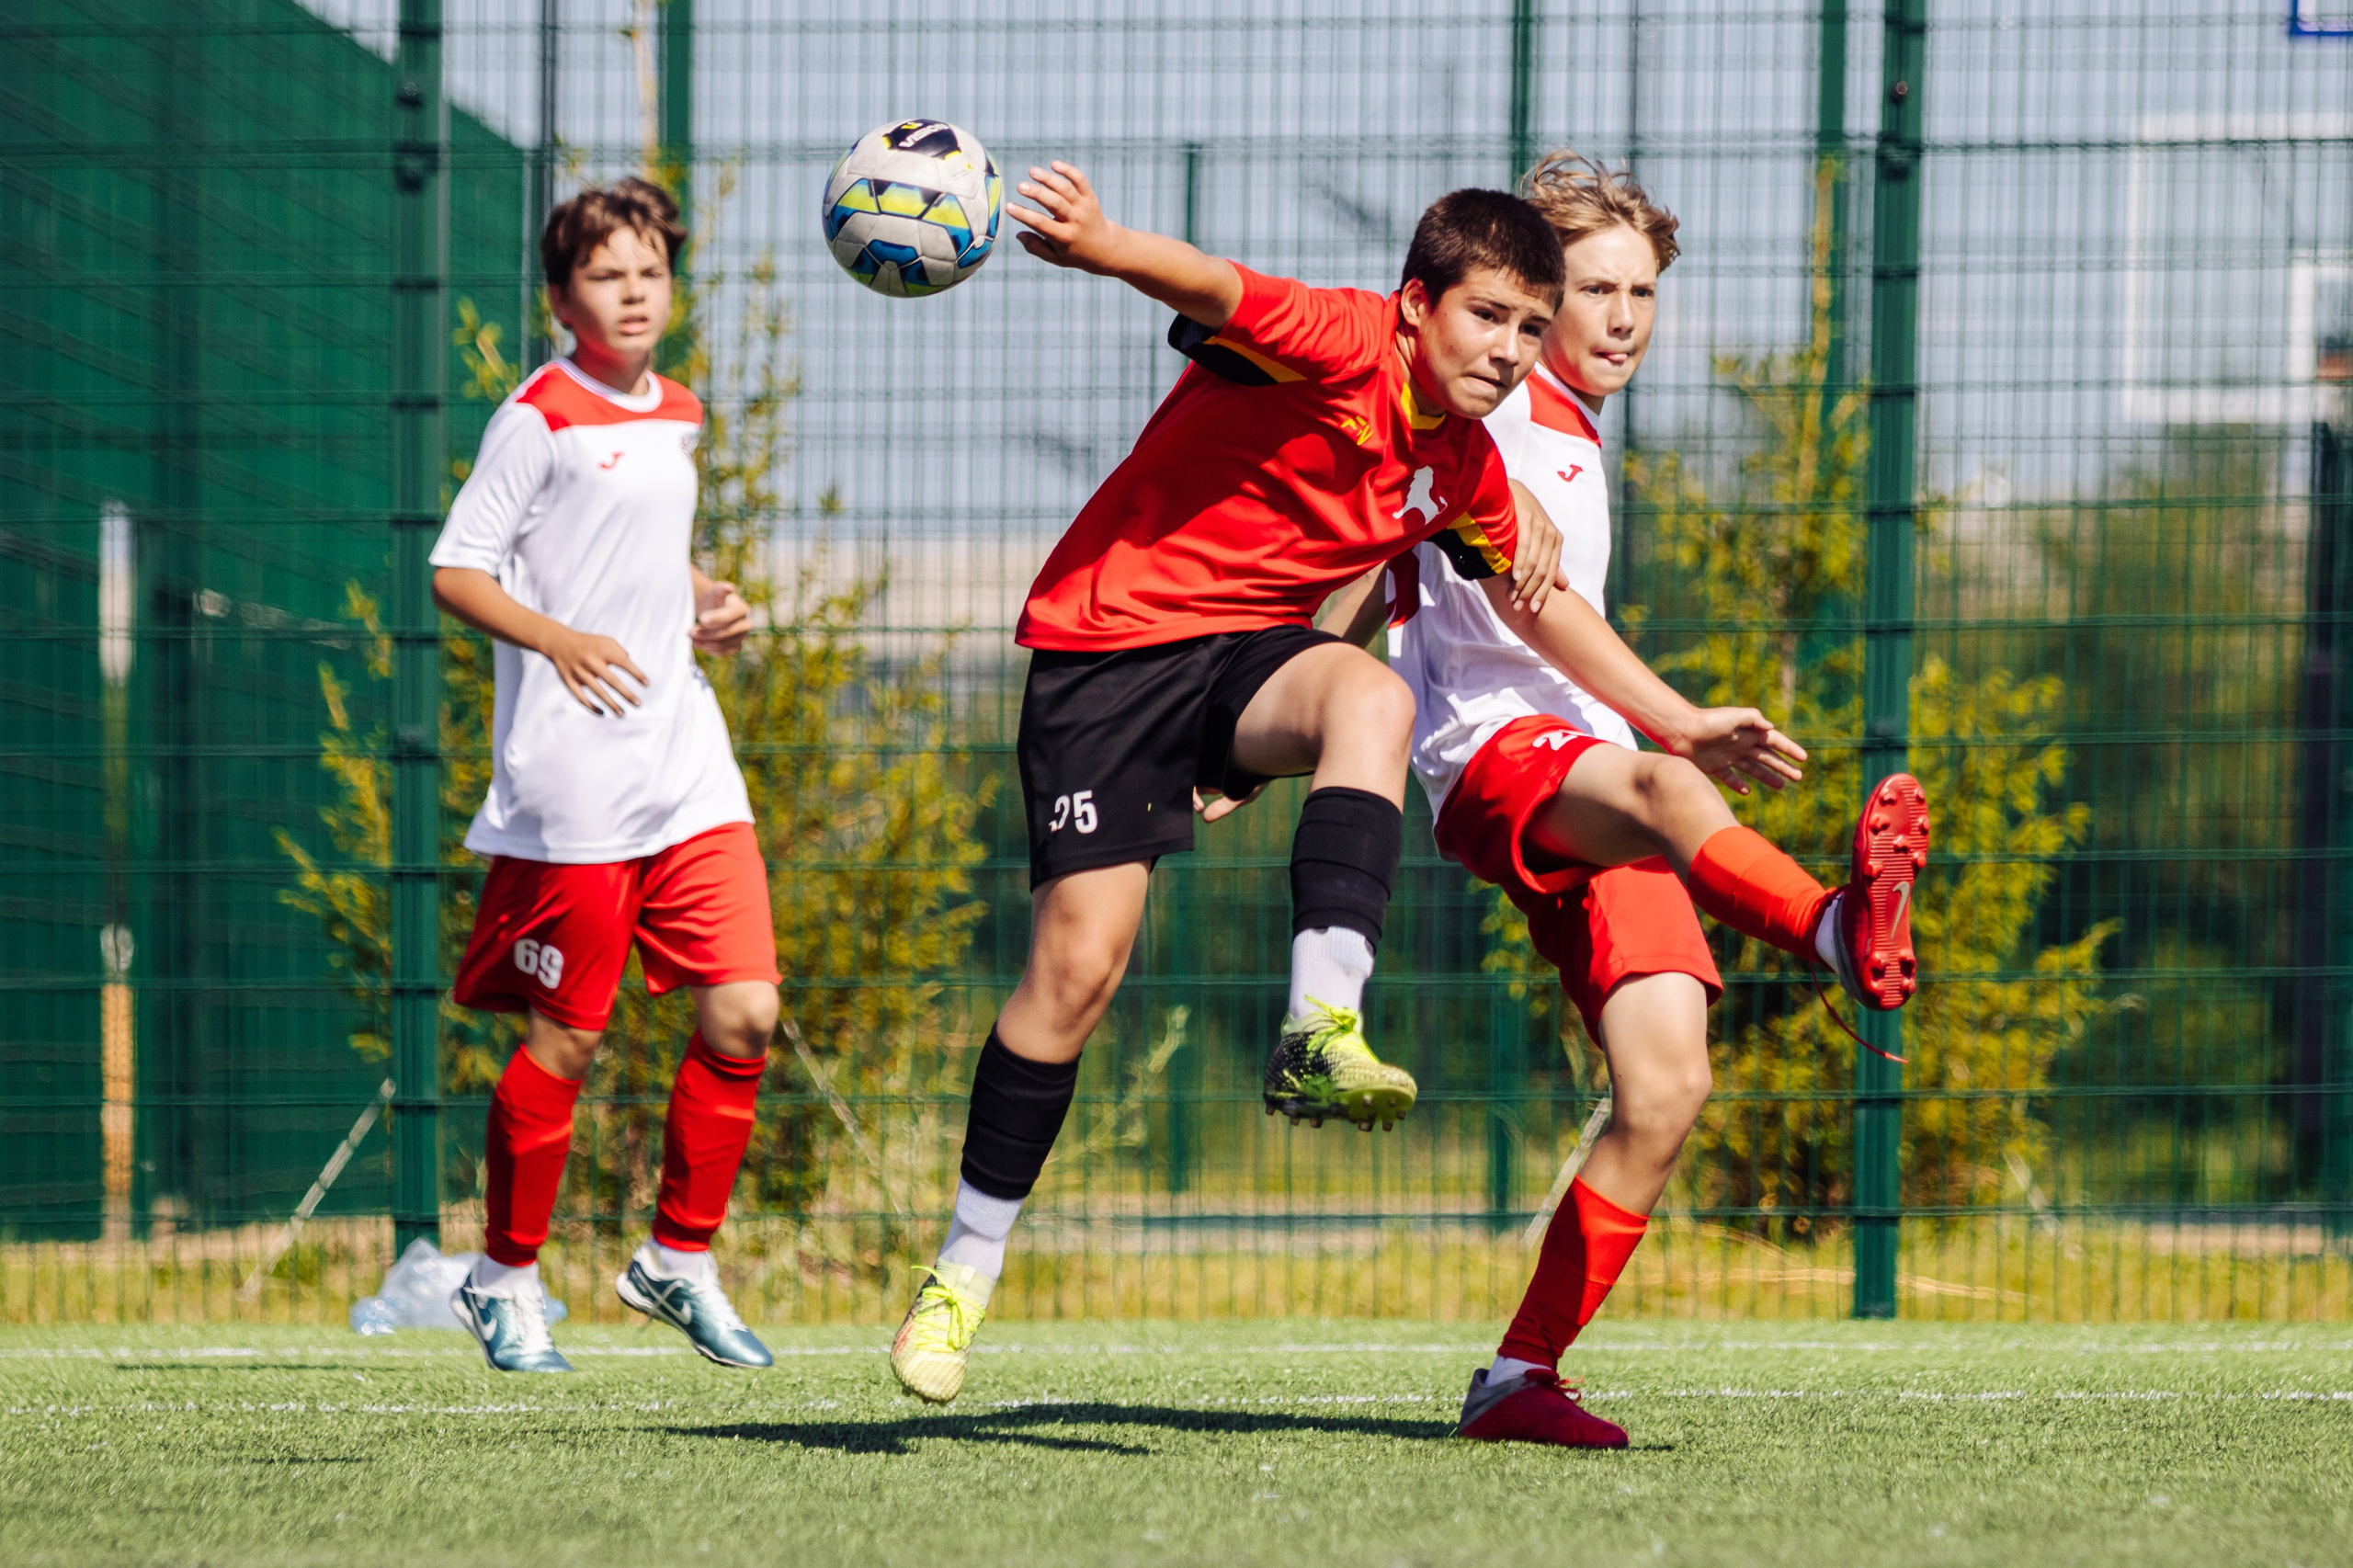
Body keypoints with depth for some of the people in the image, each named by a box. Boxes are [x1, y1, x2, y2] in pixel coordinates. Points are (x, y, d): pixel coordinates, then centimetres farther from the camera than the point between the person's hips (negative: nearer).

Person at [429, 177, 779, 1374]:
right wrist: (557, 639, -23)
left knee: (744, 1015, -3)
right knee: (565, 1041, 0)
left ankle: (678, 1261, 13)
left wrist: (705, 606, 12)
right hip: (573, 782, -6)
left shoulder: (677, 418, 16)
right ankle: (506, 1275, 17)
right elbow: (456, 573, -9)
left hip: (688, 770, 7)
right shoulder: (541, 418, -6)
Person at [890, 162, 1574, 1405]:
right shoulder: (1339, 346, -18)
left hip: (1249, 652, 5)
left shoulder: (1467, 468, 4)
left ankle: (1321, 1032, -40)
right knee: (1079, 959, -10)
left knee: (1372, 697, -31)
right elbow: (1217, 295, -39)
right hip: (1110, 640, -5)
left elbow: (1543, 603, 21)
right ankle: (966, 1266, 6)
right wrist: (1101, 247, -59)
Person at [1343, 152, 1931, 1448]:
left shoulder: (1571, 434, 28)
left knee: (1666, 1089, -8)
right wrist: (1682, 725, -22)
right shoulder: (1493, 409, 1)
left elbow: (1392, 581, 36)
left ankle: (1519, 1378, -3)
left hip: (1595, 784, 9)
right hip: (1494, 752, -9)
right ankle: (1840, 933, -75)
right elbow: (1532, 599, -13)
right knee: (1658, 791, -42)